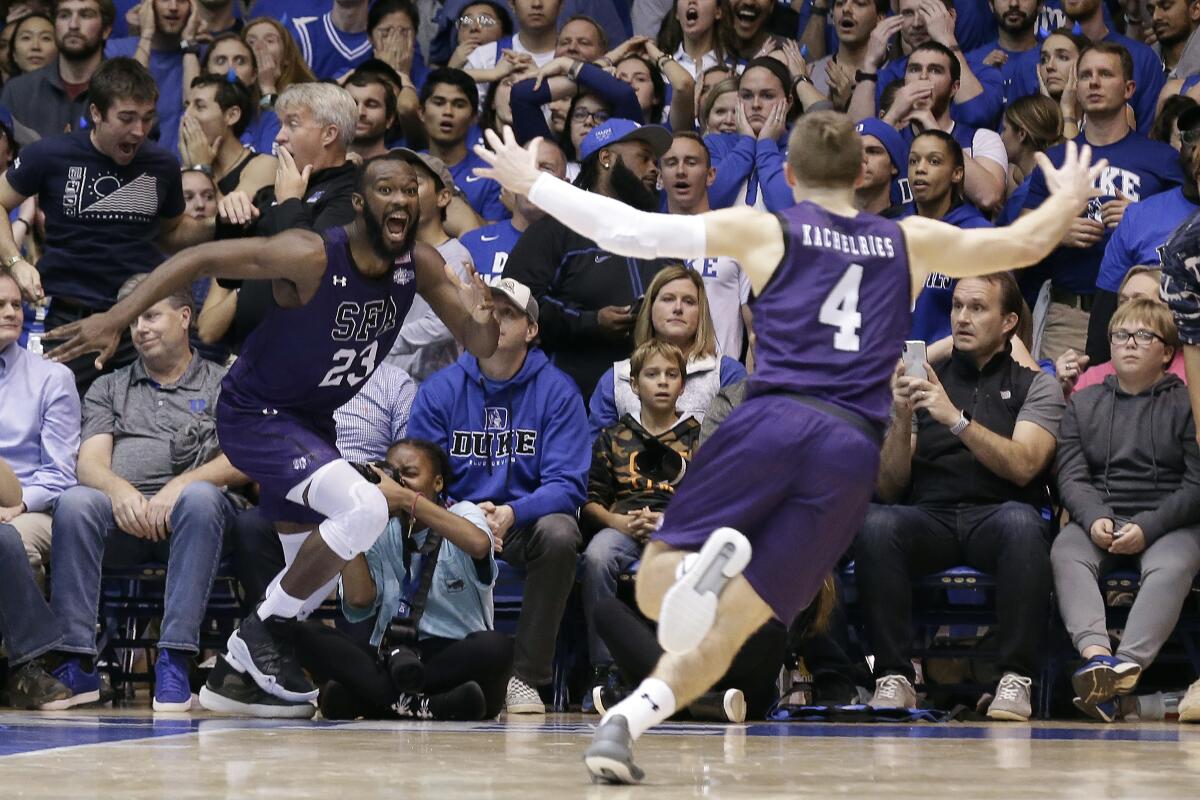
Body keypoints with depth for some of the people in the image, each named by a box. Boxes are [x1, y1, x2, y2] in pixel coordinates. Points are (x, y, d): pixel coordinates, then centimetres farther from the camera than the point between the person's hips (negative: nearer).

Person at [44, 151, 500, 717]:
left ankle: (244, 671, 32)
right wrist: (115, 319, -31)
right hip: (256, 415, -8)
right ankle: (262, 633, -11)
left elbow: (481, 347, -5)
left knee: (312, 563, 16)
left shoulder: (420, 266, -10)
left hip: (312, 418, 8)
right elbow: (201, 259, -24)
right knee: (364, 508, -26)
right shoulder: (312, 257, -28)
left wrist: (481, 318, -30)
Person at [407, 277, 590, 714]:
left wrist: (513, 513, -29)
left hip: (527, 520, -1)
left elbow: (566, 484, -9)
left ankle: (526, 678, -25)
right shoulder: (439, 390, 2)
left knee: (558, 533, -35)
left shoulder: (557, 391, -3)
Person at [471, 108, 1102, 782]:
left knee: (656, 588, 8)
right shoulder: (911, 242, 22)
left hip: (773, 420, -2)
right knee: (729, 624, 5)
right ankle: (626, 720, -23)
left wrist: (533, 183, 21)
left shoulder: (764, 231, 15)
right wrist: (1070, 199, 53)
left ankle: (714, 559, -29)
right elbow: (1025, 244, 32)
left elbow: (631, 230, 10)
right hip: (853, 449, 2)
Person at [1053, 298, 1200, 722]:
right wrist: (1094, 519, -14)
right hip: (1097, 519, 2)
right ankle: (1096, 655, -51)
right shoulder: (1084, 404, 18)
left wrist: (1147, 528, -16)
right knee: (1065, 554, -31)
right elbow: (1071, 477, 7)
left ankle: (1128, 664, -54)